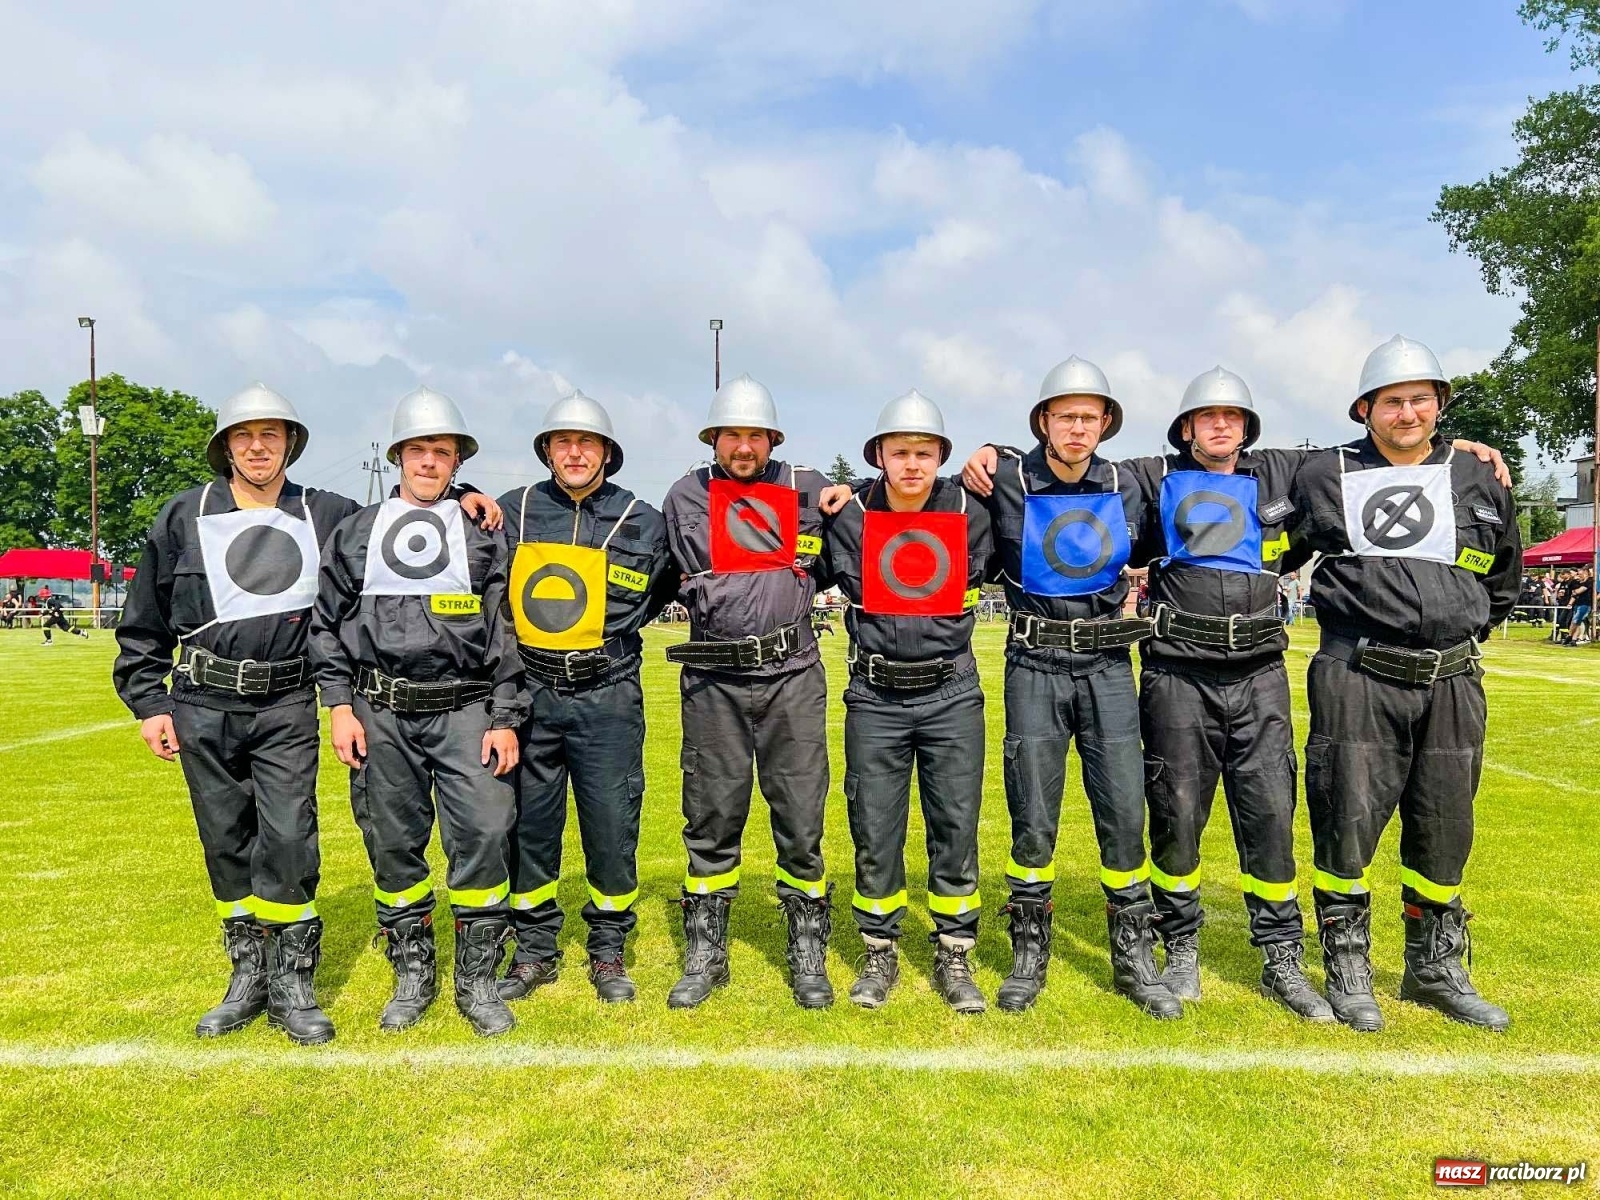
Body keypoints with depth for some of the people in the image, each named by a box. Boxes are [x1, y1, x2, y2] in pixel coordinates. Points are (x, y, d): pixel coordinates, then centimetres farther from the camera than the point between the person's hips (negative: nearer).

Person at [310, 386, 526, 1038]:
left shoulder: (482, 534, 8)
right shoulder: (356, 531, 11)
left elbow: (507, 633, 4)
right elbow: (328, 623, 11)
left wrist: (505, 720, -3)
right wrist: (339, 705, 1)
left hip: (465, 710, -1)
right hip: (380, 714, 2)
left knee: (482, 835, -8)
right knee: (393, 844, 8)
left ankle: (477, 979, 9)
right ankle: (412, 976, 25)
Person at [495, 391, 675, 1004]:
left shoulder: (642, 522, 2)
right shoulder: (512, 511, 5)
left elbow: (656, 597, 14)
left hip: (607, 699, -1)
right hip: (528, 694, 1)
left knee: (612, 827, 4)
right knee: (528, 826, 9)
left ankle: (608, 952, 23)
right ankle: (534, 951, 27)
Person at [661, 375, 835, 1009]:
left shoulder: (806, 488, 6)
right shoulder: (687, 496, 5)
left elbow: (822, 569, 5)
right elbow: (701, 586, 0)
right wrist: (780, 572, 1)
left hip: (793, 676, 0)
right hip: (714, 679, 0)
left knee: (801, 821, 4)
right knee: (711, 820, 8)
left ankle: (808, 957, 20)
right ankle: (704, 956, 23)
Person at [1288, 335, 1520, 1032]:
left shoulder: (1478, 482, 11)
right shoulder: (1325, 479, 3)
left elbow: (1505, 574, 26)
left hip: (1451, 685, 4)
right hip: (1359, 680, -3)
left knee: (1444, 831, 11)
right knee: (1349, 821, -1)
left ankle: (1434, 969, 29)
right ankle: (1347, 971, 16)